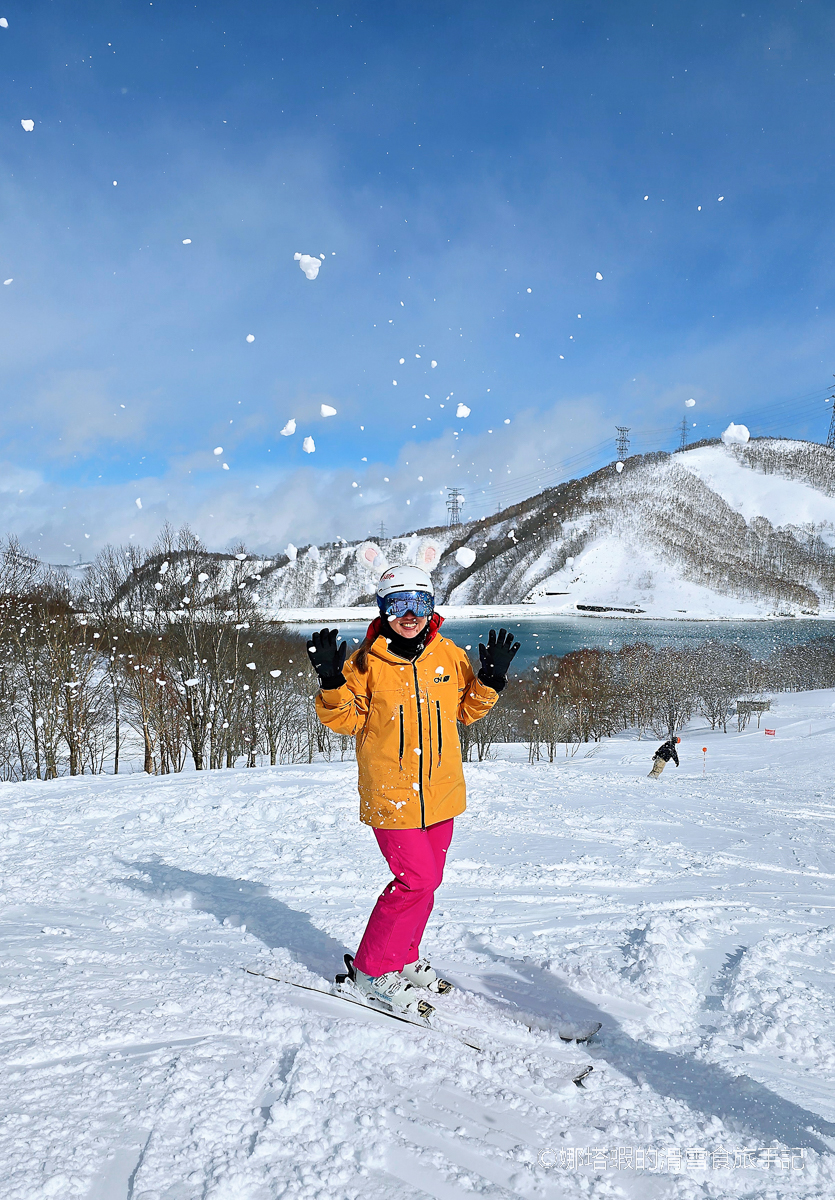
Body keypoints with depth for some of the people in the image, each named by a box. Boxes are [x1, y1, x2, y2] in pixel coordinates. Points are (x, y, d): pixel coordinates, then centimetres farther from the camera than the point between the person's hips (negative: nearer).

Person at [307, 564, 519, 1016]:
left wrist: (489, 680, -1)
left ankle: (405, 959, 35)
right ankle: (372, 970, 10)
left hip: (440, 792, 5)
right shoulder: (367, 661, -7)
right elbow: (345, 720, -5)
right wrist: (332, 682, -21)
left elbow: (465, 710, 14)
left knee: (426, 879, 14)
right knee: (415, 880, -8)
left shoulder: (449, 656, 3)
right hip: (391, 793, -5)